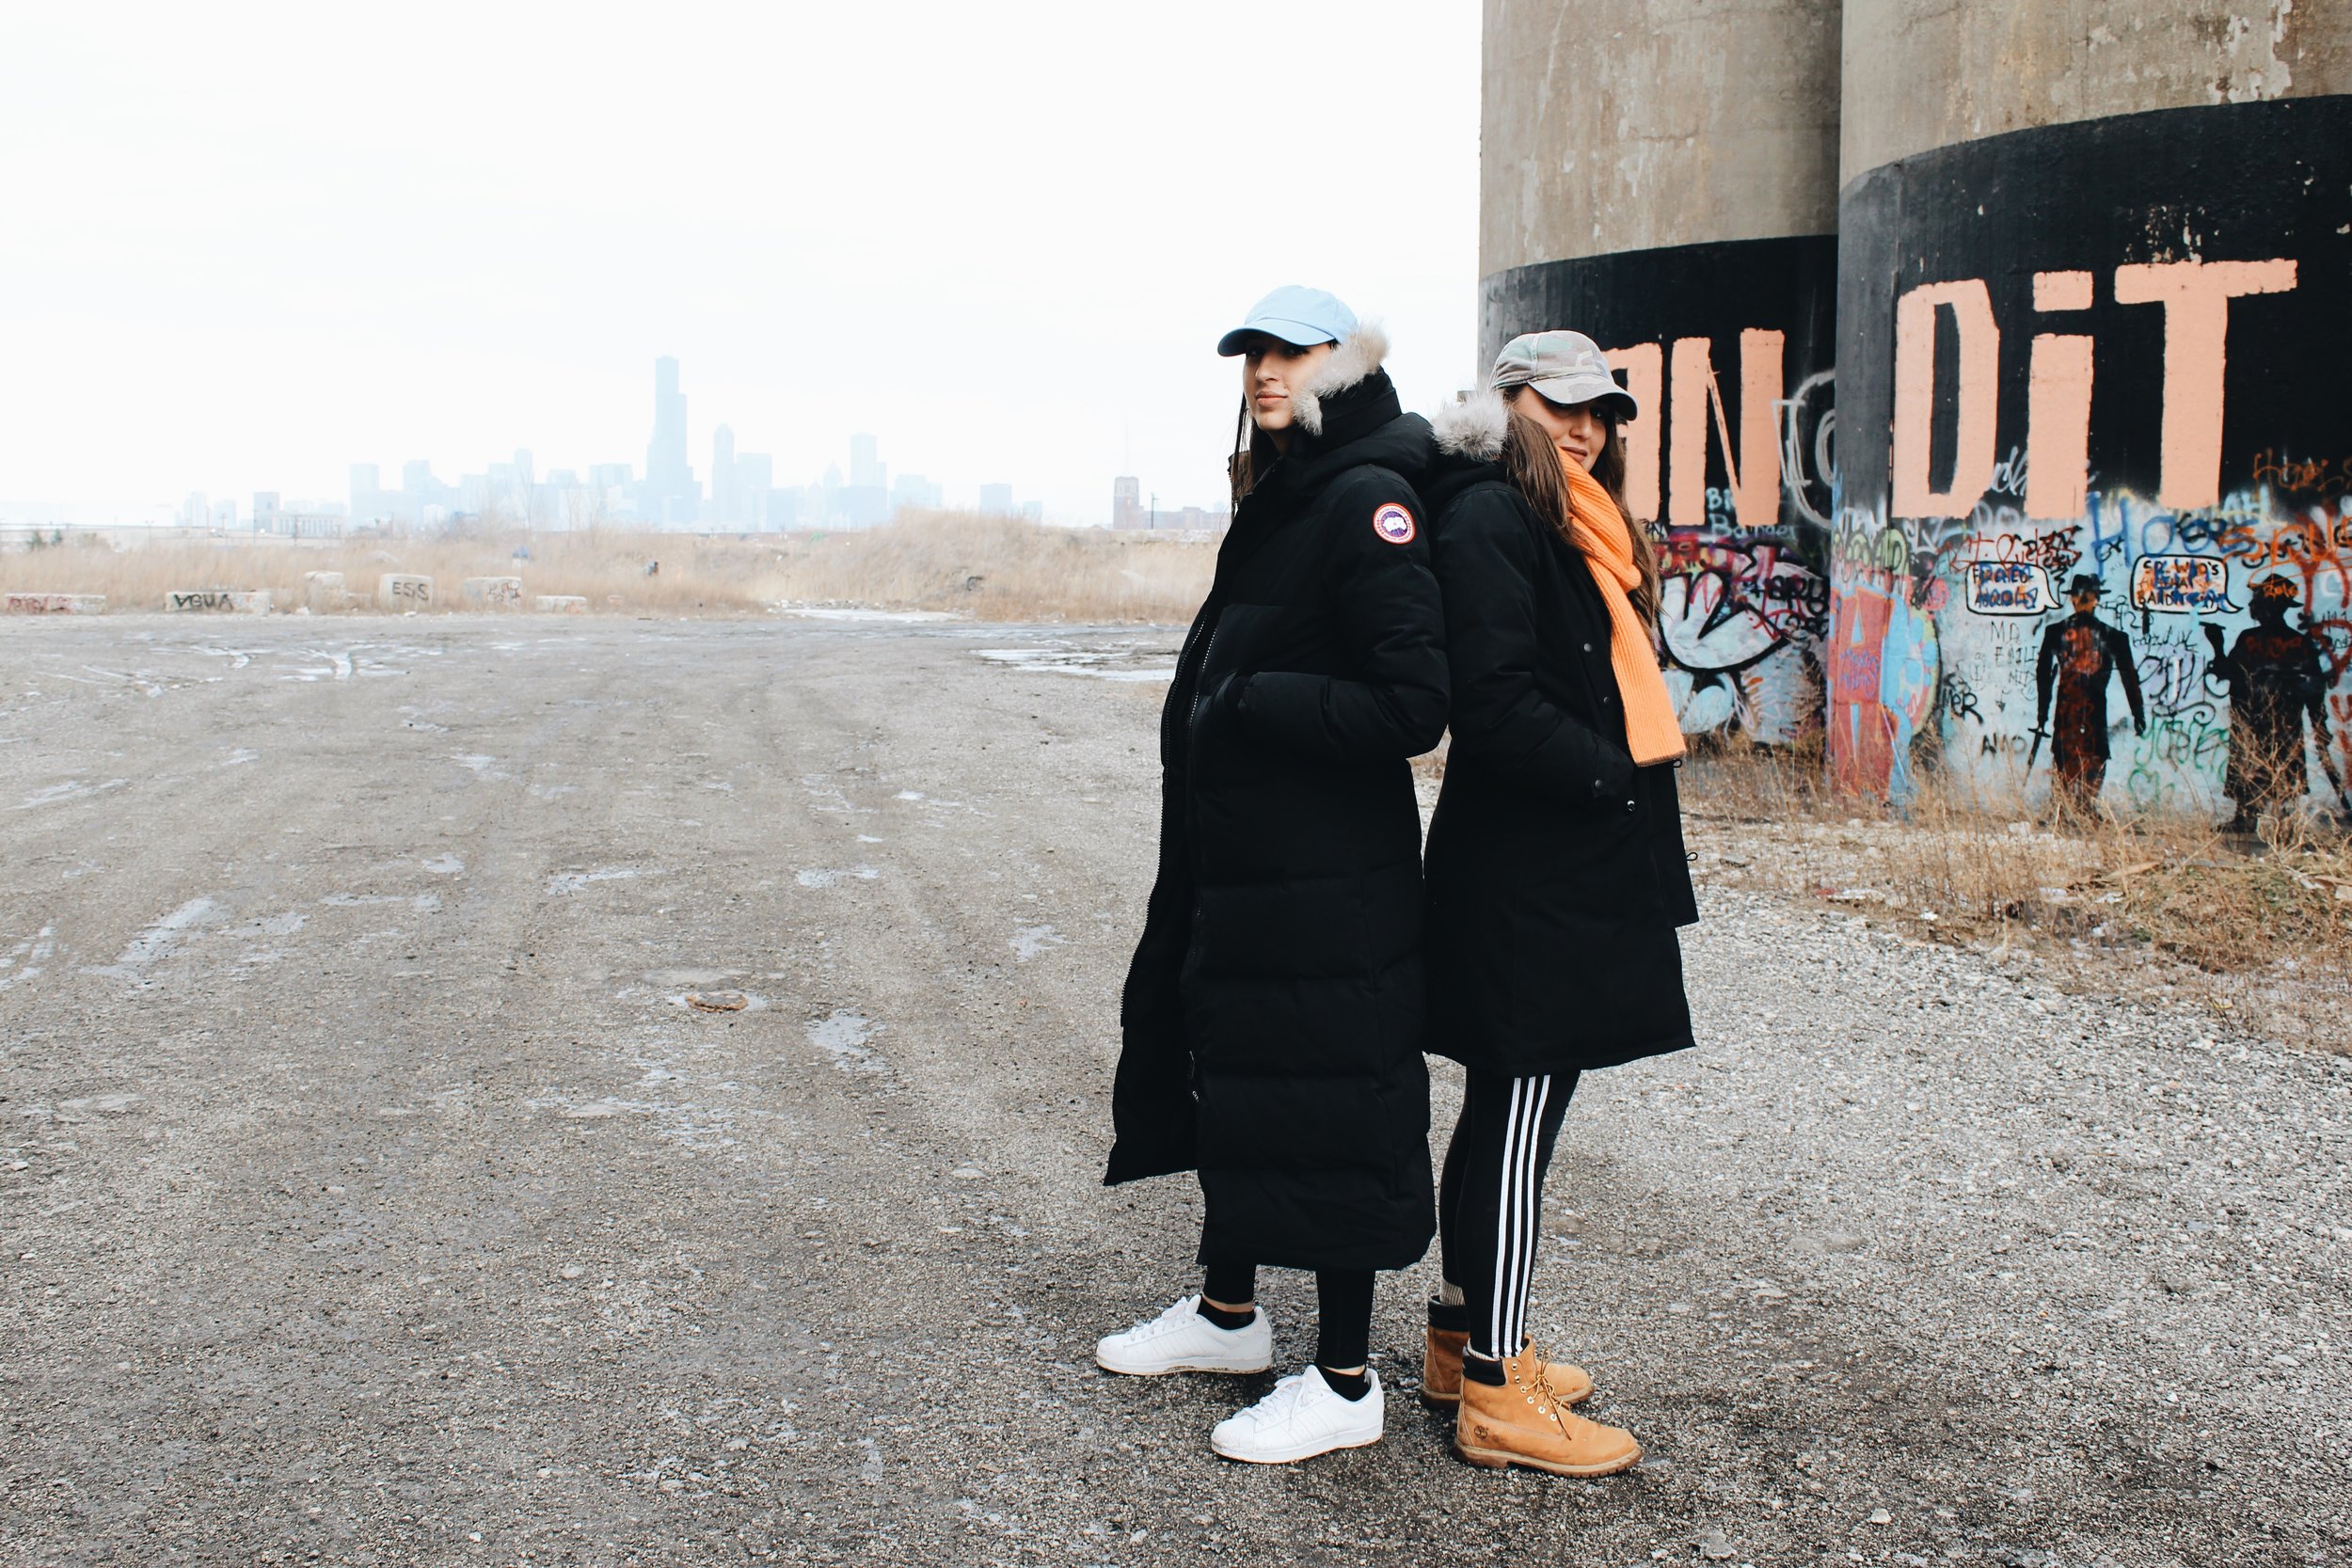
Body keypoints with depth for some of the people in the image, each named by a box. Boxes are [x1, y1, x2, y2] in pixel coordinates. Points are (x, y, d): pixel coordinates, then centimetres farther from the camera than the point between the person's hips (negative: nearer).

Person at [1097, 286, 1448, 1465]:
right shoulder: (1275, 501, 12)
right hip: (1234, 861, 9)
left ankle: (1345, 1382, 14)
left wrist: (1247, 701, -20)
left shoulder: (1367, 502, -16)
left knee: (1323, 1109, 0)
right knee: (1228, 1074, 19)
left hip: (1330, 889, -9)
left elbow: (1411, 706, -23)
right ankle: (1229, 1311, 38)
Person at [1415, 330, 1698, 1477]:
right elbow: (1498, 706, -21)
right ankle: (1495, 1395, 6)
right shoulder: (1490, 517, -12)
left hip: (1564, 870, 10)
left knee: (1505, 1113, 16)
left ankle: (1464, 1341, 28)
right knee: (1519, 1117, -4)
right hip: (1525, 877, -10)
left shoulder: (1572, 524, 18)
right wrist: (1617, 779, -14)